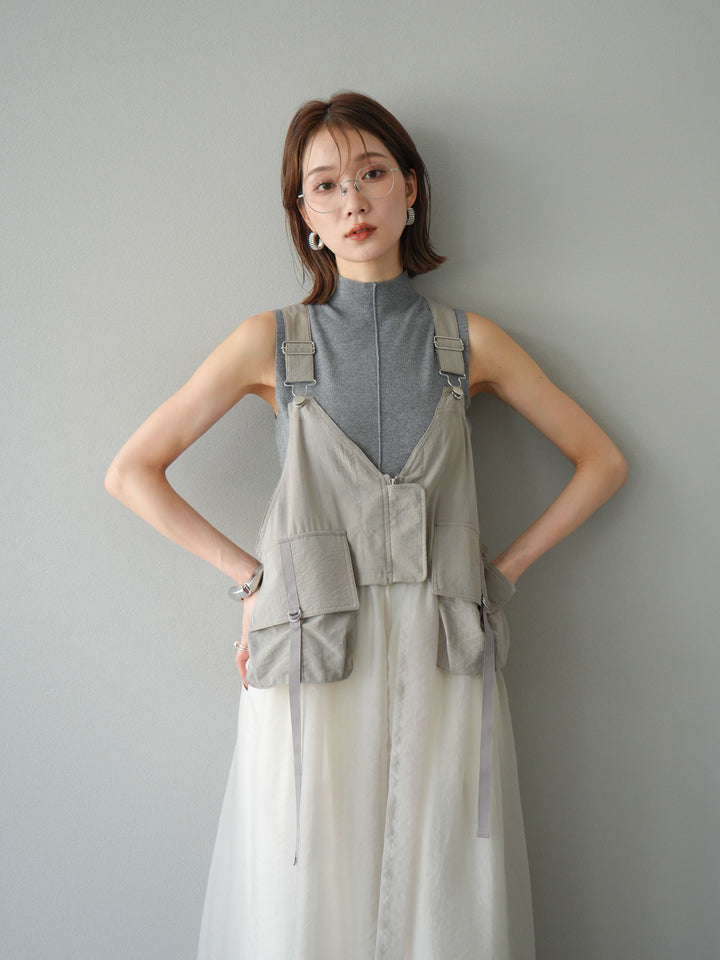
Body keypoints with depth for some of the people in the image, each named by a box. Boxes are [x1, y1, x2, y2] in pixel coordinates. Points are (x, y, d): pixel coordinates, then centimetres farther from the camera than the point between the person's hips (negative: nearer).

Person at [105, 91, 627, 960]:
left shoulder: (468, 341, 7)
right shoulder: (271, 343, 4)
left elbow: (601, 462, 13)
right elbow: (131, 472, 5)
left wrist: (507, 566, 5)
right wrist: (249, 573, 0)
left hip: (442, 669, 1)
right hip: (311, 675, -1)